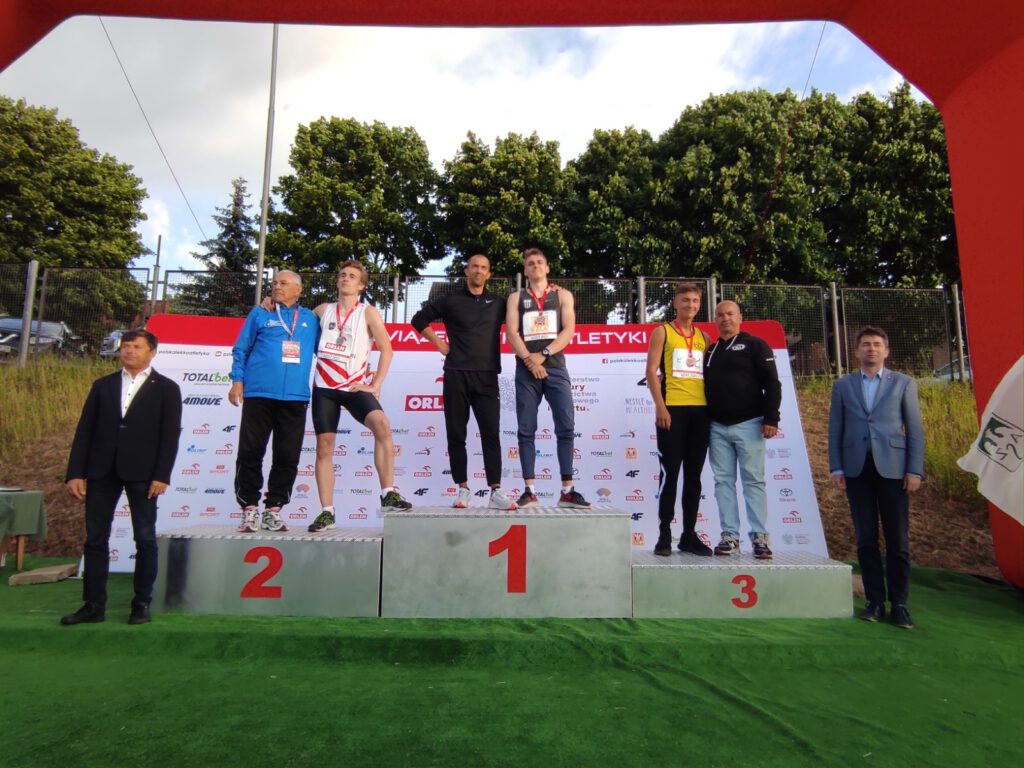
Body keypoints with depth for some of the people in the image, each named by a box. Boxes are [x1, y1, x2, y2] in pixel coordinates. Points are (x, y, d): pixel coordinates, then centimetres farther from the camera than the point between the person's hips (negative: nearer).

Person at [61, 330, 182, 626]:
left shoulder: (166, 388, 3)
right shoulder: (102, 385, 12)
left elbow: (170, 435, -4)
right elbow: (84, 430, 8)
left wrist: (162, 475, -12)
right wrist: (75, 472, 0)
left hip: (142, 472, -3)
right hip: (101, 471, 4)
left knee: (145, 539, 3)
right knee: (96, 539, 6)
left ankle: (142, 604, 13)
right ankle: (93, 605, 16)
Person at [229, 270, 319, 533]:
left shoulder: (310, 319, 15)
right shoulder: (260, 314, 11)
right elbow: (241, 349, 10)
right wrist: (237, 380, 1)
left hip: (295, 397, 1)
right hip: (259, 393, -1)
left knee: (288, 457, 1)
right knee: (250, 453, -1)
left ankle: (273, 510, 12)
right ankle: (250, 509, 9)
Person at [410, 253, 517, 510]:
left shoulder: (498, 303, 10)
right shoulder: (451, 300, 7)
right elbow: (419, 320, 13)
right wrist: (439, 344, 4)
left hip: (487, 377, 1)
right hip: (456, 375, 0)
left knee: (491, 434, -6)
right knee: (456, 434, 2)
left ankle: (495, 492, -6)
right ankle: (463, 489, 12)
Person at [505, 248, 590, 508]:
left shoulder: (562, 295, 13)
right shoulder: (516, 298, 14)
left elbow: (569, 330, 0)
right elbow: (511, 332, 0)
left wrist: (543, 354, -13)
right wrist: (529, 360, -15)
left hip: (556, 368, 0)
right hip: (526, 369, 0)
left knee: (566, 427, -7)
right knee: (526, 431, -2)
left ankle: (567, 491, -1)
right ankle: (530, 491, 2)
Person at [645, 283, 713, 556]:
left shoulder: (704, 337, 17)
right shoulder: (662, 332, 5)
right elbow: (651, 371, -3)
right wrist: (660, 407, -13)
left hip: (701, 411, 4)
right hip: (673, 409, -4)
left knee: (693, 475, 7)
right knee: (670, 473, -3)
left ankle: (689, 535, 15)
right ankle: (664, 535, 4)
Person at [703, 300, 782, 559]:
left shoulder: (755, 345, 2)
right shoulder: (710, 351, 16)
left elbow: (772, 384, -4)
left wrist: (771, 418, -12)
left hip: (748, 424, -4)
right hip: (717, 427, 5)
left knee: (753, 480, -2)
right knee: (723, 481, 3)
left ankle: (760, 536, 3)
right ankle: (730, 535, 8)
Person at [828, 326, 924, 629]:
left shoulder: (903, 383, 8)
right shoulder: (843, 386, 11)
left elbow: (915, 429, 4)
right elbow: (835, 430, 8)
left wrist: (915, 470, -3)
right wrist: (836, 468, 1)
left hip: (893, 468, -1)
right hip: (857, 469, 1)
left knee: (897, 540, 1)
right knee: (866, 539, 5)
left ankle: (899, 604, 12)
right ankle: (875, 601, 13)